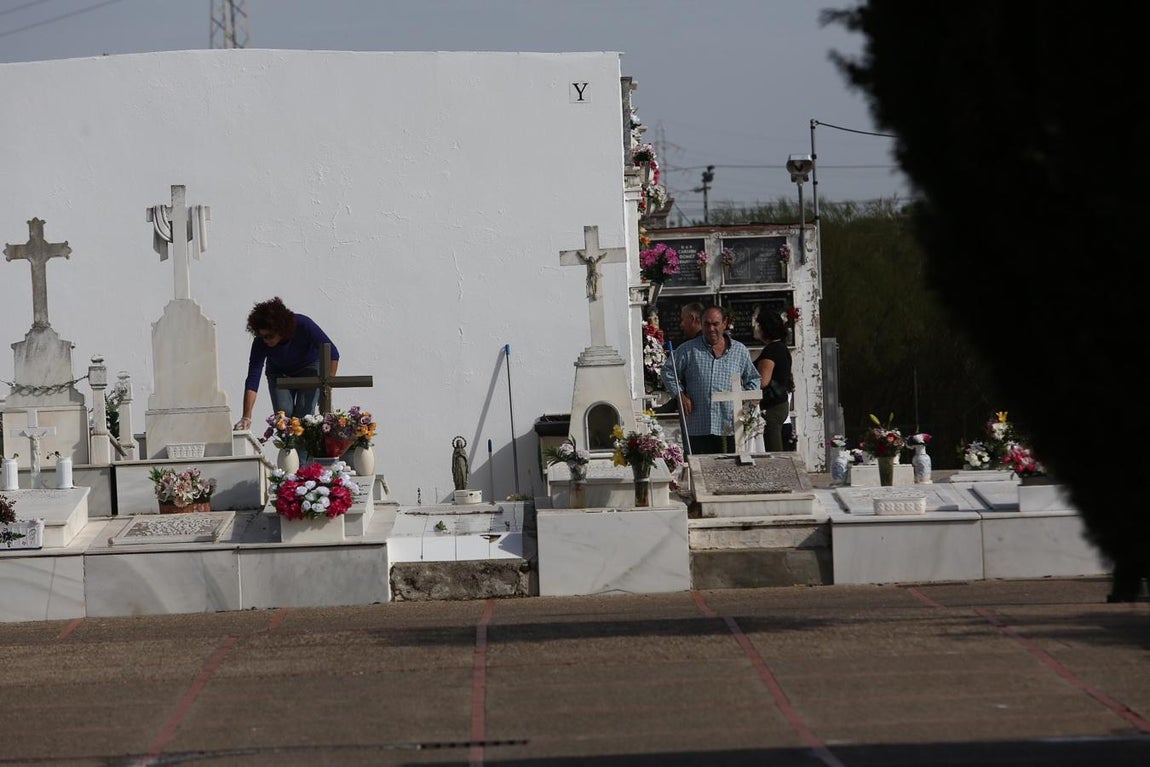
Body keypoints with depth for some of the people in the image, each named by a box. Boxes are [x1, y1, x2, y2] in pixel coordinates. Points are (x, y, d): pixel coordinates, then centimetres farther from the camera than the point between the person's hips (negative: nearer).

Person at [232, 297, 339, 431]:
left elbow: (332, 354, -24)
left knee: (303, 415, -18)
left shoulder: (304, 326, -35)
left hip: (309, 368, -1)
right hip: (279, 373, 2)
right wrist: (246, 417, -41)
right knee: (283, 414, -17)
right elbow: (253, 379, -33)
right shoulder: (261, 342, -31)